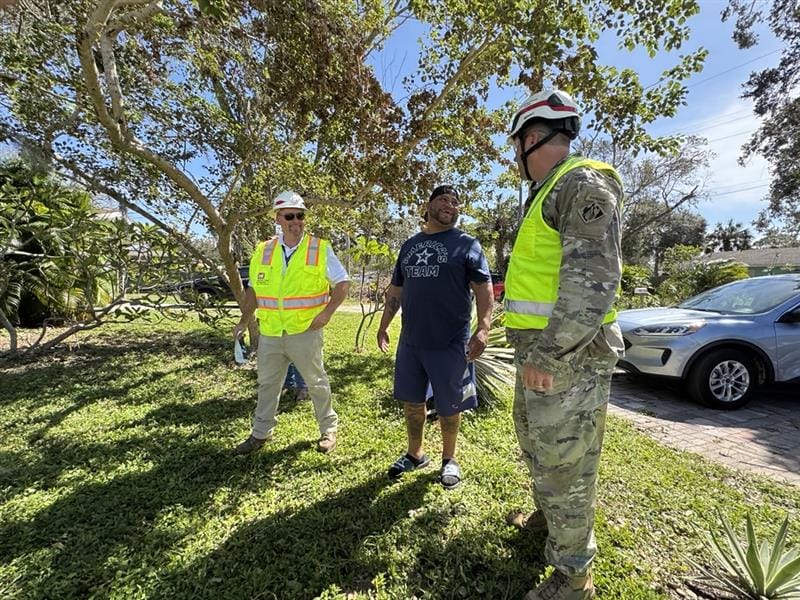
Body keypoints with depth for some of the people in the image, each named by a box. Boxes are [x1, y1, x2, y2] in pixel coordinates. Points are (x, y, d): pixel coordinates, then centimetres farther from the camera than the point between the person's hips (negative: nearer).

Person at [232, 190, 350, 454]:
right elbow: (254, 289, 14)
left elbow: (343, 283, -5)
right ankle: (261, 433, 35)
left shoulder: (320, 249, -7)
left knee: (316, 382, 10)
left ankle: (329, 427, 29)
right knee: (267, 384, 17)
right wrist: (243, 321, 13)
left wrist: (327, 312, -15)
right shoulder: (263, 251, 5)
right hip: (270, 333, 4)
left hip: (305, 332, -4)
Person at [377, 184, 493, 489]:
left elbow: (483, 288, -8)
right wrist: (383, 326, 16)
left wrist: (483, 328, -21)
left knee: (449, 405, 8)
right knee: (411, 400, 15)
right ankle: (415, 454, 36)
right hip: (410, 341, 5)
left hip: (450, 343, -4)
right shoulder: (409, 245, 13)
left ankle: (449, 459, 31)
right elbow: (395, 290, 18)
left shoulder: (466, 244, -1)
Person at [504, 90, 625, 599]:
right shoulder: (550, 193, 20)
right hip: (540, 349, 10)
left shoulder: (584, 182, -11)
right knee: (536, 441, 24)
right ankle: (549, 514, 47)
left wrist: (550, 353, -24)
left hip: (566, 353, -10)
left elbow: (595, 277, -23)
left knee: (564, 461, 2)